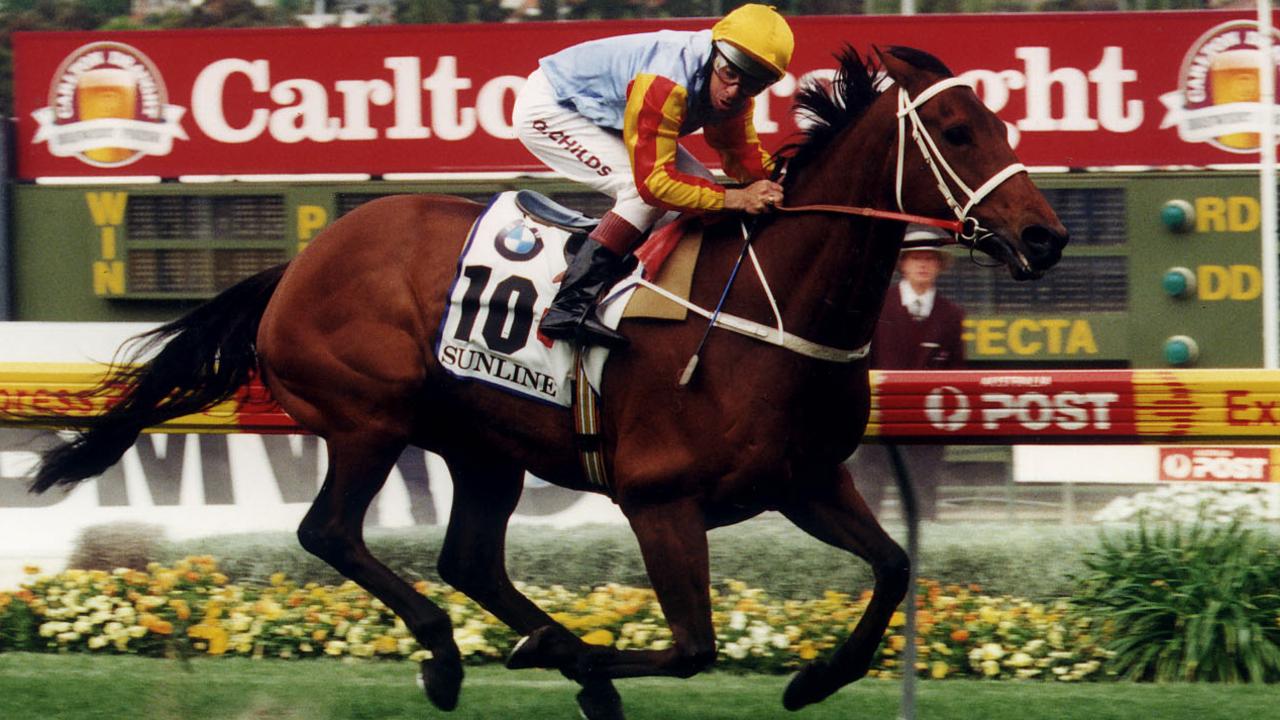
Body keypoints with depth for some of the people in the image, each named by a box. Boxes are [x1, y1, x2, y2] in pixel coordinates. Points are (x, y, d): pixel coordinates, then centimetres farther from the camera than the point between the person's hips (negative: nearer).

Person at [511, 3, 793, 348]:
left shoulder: (733, 91, -12)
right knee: (645, 192, -26)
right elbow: (654, 179, -37)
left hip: (602, 117, 9)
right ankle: (570, 305, -29)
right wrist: (734, 199, -40)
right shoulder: (666, 83, -38)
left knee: (698, 187, 0)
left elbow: (743, 155, 0)